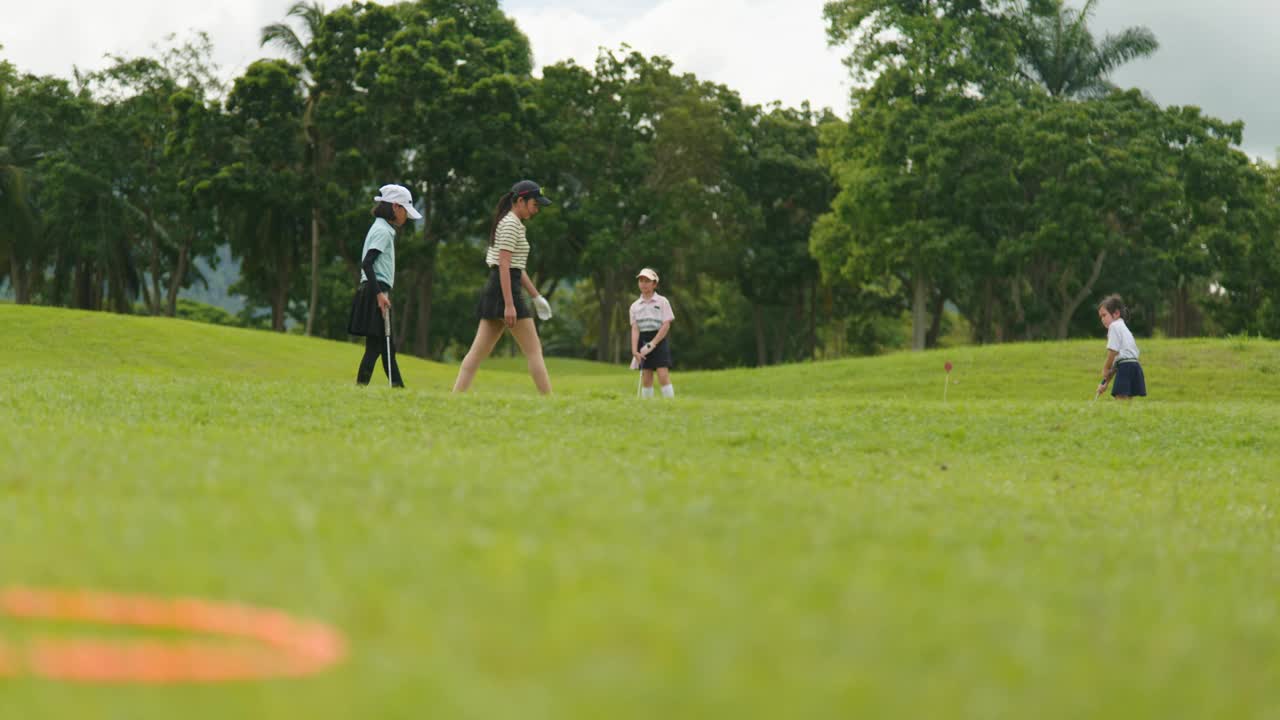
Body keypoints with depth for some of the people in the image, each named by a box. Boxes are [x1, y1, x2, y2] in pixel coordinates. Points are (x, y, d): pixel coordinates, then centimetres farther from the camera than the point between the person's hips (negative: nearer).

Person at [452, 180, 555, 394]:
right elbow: (504, 266, -17)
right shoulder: (511, 224, -10)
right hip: (505, 290, -10)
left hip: (494, 290, 10)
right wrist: (509, 304, -22)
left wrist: (536, 296, 25)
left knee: (479, 351, 5)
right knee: (533, 349, -5)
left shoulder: (514, 224, 20)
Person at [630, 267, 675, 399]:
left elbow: (666, 325, -7)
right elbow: (635, 329, 1)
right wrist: (635, 350, -12)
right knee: (646, 379, 2)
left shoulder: (662, 302, -1)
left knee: (663, 375, -14)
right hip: (643, 341, 3)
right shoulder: (635, 306, 9)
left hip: (659, 340, -3)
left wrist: (652, 344, -14)